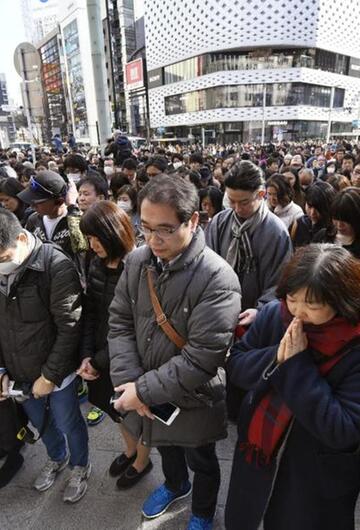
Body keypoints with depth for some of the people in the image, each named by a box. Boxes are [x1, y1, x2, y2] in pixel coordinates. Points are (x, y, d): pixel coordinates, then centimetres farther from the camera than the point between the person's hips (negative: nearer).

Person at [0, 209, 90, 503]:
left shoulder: (56, 266, -25)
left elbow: (70, 328, -21)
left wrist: (49, 375, -16)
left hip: (55, 372, -5)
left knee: (68, 423, 17)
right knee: (40, 422, 27)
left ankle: (80, 466, 46)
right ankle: (57, 458, 56)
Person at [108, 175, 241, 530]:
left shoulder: (217, 279, -29)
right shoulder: (136, 261, -11)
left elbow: (201, 359, -29)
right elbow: (120, 322, -5)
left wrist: (144, 390, -22)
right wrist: (129, 381, -15)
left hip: (192, 400, -5)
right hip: (145, 395, 5)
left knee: (201, 462, 24)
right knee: (166, 447, 33)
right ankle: (175, 485, 66)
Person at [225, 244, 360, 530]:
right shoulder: (274, 314, -14)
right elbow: (235, 365, -8)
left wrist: (298, 365, -33)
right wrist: (275, 358, -27)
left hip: (317, 479, -4)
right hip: (258, 453, 4)